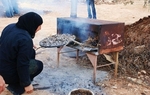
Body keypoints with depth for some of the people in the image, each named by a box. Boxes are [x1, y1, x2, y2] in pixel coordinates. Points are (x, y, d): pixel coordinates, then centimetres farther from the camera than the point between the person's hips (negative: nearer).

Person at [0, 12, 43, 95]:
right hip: (8, 73, -8)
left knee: (32, 52, 17)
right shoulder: (25, 40, -28)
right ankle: (16, 87, 7)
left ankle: (17, 81, 23)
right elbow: (23, 65, -25)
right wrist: (27, 84, -12)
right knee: (39, 65, 7)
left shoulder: (11, 26, -2)